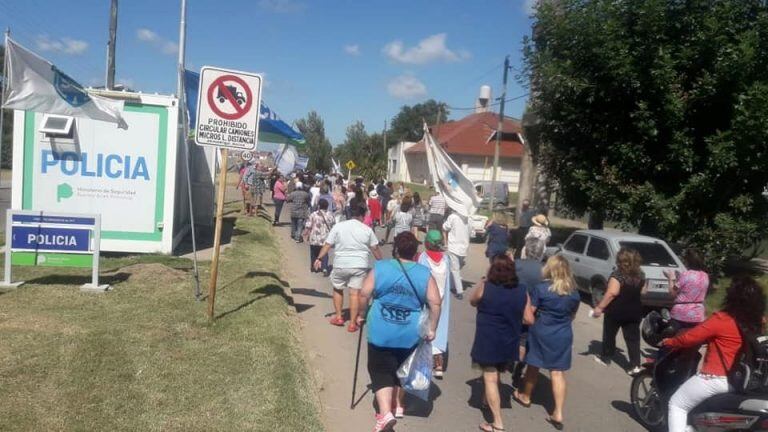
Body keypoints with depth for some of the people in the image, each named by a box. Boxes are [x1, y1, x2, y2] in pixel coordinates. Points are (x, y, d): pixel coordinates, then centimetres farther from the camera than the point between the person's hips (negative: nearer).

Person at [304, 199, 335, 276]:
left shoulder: (313, 215, -8)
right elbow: (334, 226, 5)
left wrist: (306, 234, 6)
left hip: (314, 239, -1)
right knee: (324, 254, 8)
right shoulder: (330, 215, -1)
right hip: (325, 239, 1)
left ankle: (313, 267, 34)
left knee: (314, 253, 19)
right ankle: (324, 268, -10)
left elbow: (308, 227, -9)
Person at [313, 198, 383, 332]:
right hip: (359, 266, 0)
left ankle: (338, 317, 26)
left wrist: (319, 258, 7)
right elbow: (375, 249, 5)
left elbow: (327, 245, -3)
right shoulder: (367, 230, -2)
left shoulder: (338, 226, -5)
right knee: (355, 293, 4)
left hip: (340, 265, 0)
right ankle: (352, 323, 7)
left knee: (337, 289, 21)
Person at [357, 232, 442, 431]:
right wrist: (432, 328, 3)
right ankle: (398, 405, 37)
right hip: (410, 334, 2)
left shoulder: (380, 268, -7)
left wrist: (361, 315, 9)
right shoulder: (424, 273, -4)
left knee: (381, 371, 5)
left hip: (381, 332, -2)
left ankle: (385, 413, -10)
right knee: (401, 369, 23)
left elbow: (364, 294, -7)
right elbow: (435, 303, -7)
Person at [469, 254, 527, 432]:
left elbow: (472, 301, 7)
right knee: (496, 374, 26)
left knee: (490, 378, 1)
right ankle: (489, 400, 48)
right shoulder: (522, 291, -4)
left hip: (488, 341, -4)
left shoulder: (484, 287, -13)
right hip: (509, 342, 5)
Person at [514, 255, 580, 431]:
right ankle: (558, 414, 5)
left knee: (533, 365, 17)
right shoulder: (574, 293, 0)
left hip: (541, 333, -3)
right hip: (563, 336, 3)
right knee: (558, 373, 6)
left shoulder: (540, 289, -13)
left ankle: (525, 396, 38)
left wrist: (535, 326, 6)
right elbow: (572, 316, 13)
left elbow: (528, 315, -12)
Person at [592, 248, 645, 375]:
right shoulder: (640, 275, 2)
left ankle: (605, 357, 29)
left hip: (616, 311, -5)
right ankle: (635, 365, -2)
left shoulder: (618, 274, -20)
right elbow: (642, 292, 13)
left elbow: (612, 293, -27)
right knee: (633, 338, 6)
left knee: (609, 335, 15)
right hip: (634, 312, 5)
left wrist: (599, 307, -23)